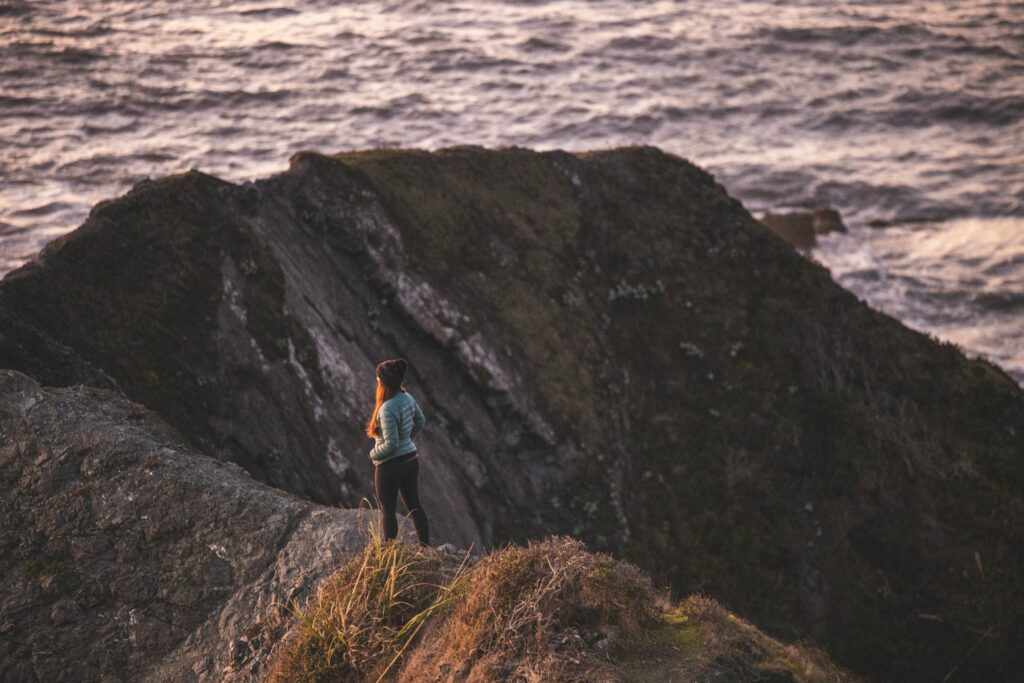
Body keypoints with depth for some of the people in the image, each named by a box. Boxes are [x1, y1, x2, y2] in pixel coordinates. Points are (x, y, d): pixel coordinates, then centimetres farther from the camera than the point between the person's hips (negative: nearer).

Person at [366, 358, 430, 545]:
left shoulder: (387, 410, -28)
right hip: (411, 460, 8)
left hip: (390, 466, -8)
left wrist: (374, 454, -7)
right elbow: (420, 421, 13)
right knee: (414, 505, 18)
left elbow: (391, 444, -24)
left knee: (387, 510, 10)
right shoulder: (407, 397, -3)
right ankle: (426, 547, 25)